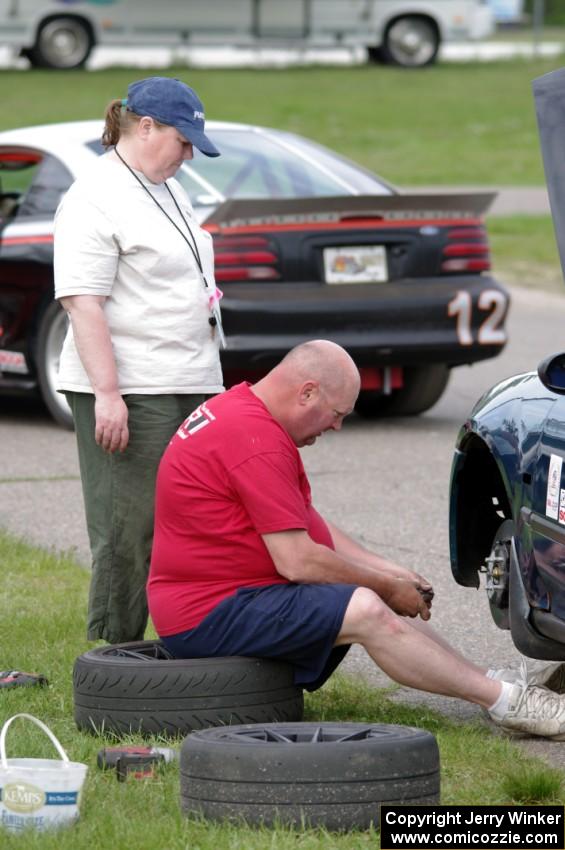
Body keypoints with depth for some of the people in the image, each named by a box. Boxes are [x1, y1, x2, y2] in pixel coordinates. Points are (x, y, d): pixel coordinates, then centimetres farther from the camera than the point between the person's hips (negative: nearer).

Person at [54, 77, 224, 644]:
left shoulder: (168, 190, 18)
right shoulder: (95, 201, -12)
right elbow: (83, 303, -18)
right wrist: (108, 393, -24)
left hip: (190, 386, 9)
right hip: (129, 394, -9)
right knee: (129, 533, -6)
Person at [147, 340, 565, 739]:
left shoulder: (244, 413, 14)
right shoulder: (256, 440, -22)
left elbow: (307, 523, 19)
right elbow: (297, 561, -22)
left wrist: (392, 574, 9)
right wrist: (387, 585, -9)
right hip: (209, 615, -11)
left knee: (372, 603, 13)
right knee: (366, 611, -22)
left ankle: (488, 682, 9)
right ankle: (507, 702, -19)